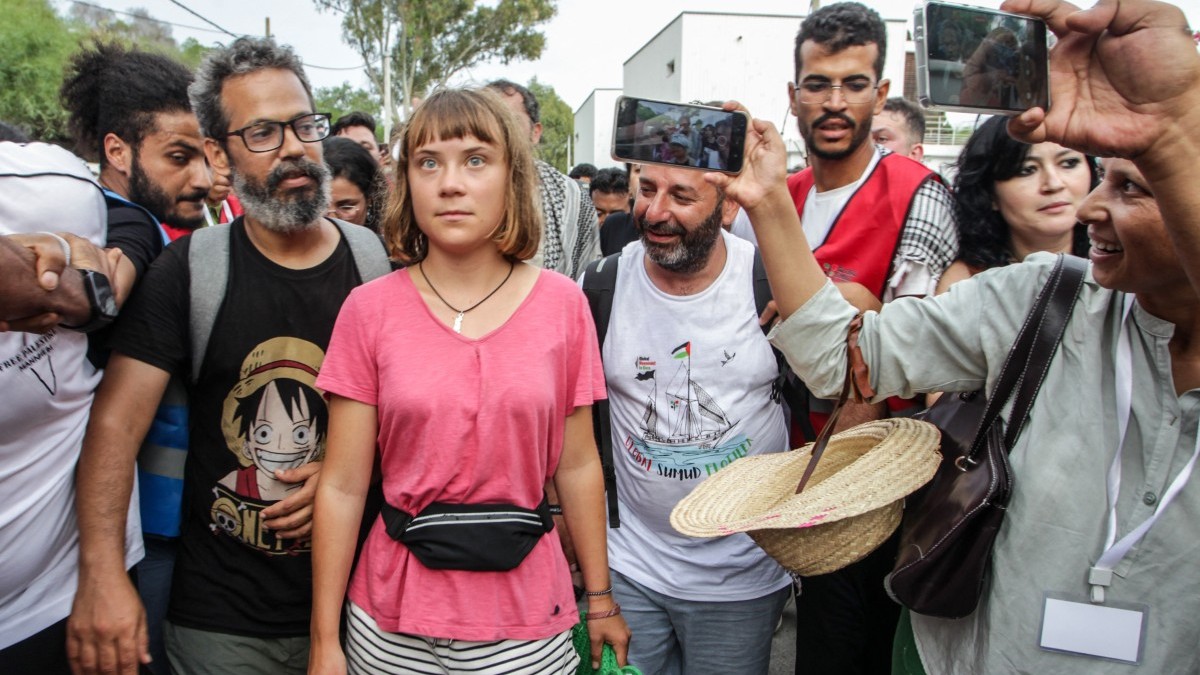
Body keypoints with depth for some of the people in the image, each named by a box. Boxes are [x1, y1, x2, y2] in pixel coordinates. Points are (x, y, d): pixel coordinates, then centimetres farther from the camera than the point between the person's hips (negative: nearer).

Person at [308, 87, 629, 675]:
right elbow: (342, 486, -4)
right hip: (391, 621, 0)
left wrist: (601, 599, 7)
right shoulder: (370, 309, -5)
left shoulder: (562, 303, -4)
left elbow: (577, 465, 2)